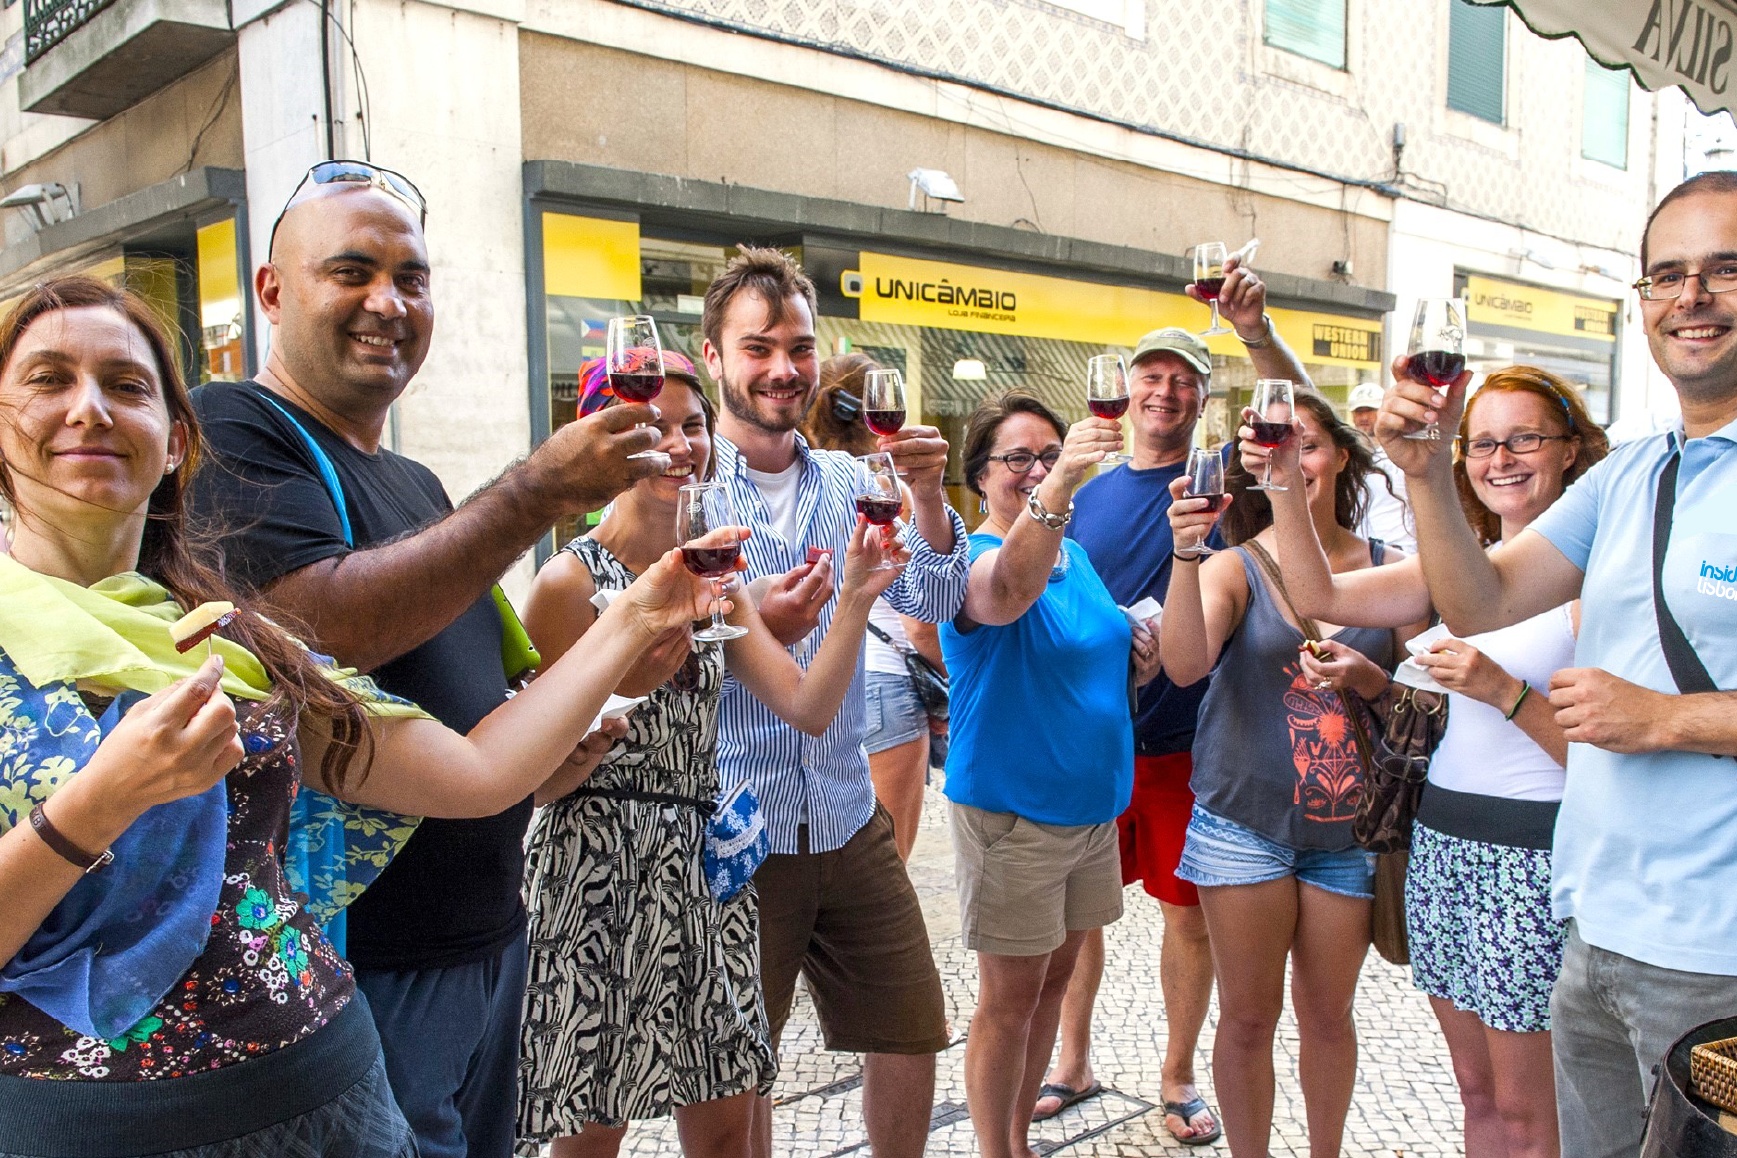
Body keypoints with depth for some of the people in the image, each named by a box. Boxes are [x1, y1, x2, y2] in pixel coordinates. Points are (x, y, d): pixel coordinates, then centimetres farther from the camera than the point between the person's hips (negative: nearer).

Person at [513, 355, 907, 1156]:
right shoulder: (572, 580, -9)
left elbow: (809, 709, 1)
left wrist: (854, 600, -10)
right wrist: (626, 681, -20)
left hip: (704, 866, 6)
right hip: (599, 871, -6)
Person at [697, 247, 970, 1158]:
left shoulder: (851, 485, 6)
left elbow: (932, 603, -1)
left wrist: (927, 496, -17)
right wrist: (748, 628, -25)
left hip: (849, 823, 4)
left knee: (910, 1040, 14)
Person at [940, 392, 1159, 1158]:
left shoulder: (1075, 556, 8)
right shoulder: (976, 558, -15)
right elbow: (1006, 593, -40)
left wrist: (1138, 662, 0)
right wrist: (1061, 484, -54)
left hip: (1091, 803, 8)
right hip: (1012, 812, -8)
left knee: (1055, 977, 18)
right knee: (1011, 999, 4)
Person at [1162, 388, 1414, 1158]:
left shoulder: (1386, 568, 3)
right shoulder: (1235, 568, -4)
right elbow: (1185, 666, -21)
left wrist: (1369, 680, -12)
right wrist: (1185, 554, -32)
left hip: (1346, 827, 2)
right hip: (1246, 823, -2)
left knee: (1328, 1013, 16)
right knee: (1249, 1017, 8)